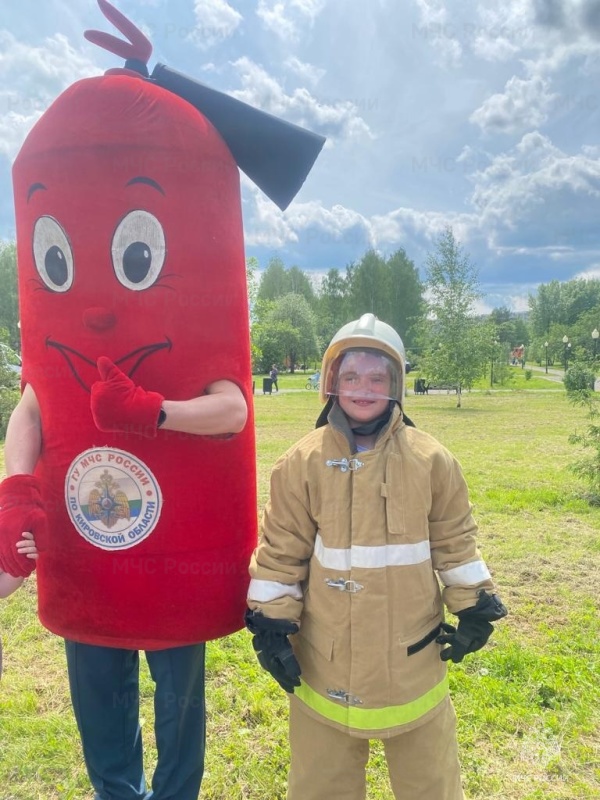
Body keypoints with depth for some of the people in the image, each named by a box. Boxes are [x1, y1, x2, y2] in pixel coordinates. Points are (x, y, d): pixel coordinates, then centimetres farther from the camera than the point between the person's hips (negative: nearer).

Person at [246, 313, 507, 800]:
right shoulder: (304, 462, -9)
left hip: (412, 652, 1)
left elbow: (455, 543, 4)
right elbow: (281, 552, -3)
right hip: (325, 655, 0)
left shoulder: (431, 460, -6)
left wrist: (474, 606, 5)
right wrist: (271, 621, -4)